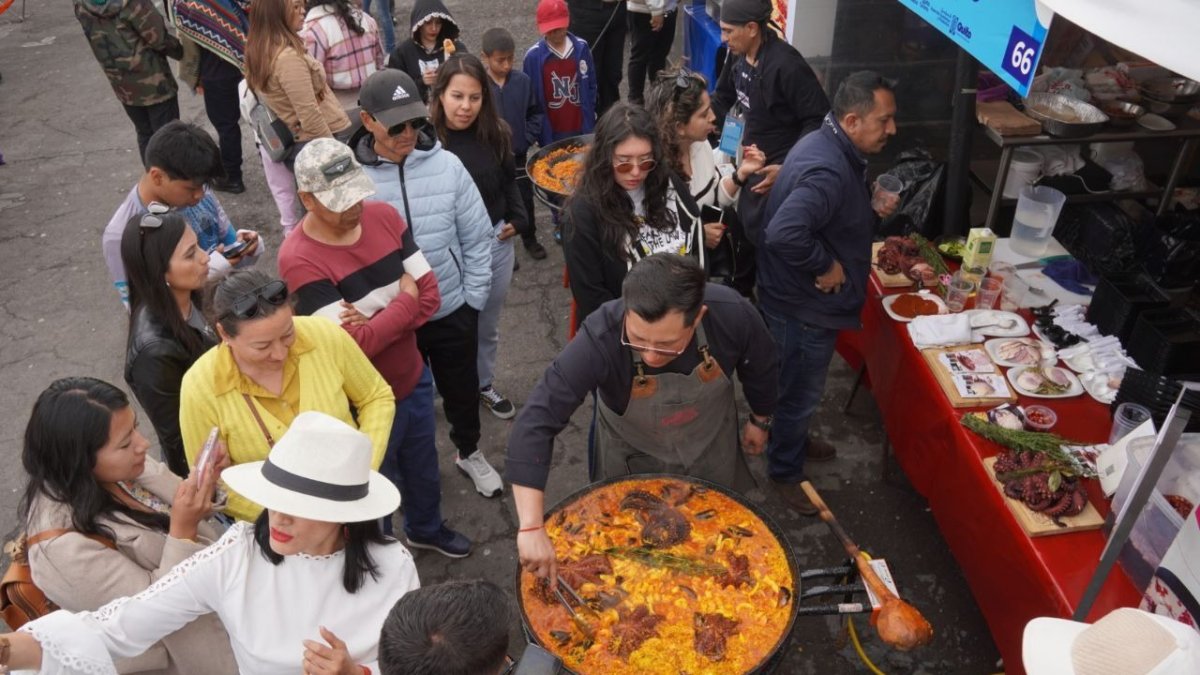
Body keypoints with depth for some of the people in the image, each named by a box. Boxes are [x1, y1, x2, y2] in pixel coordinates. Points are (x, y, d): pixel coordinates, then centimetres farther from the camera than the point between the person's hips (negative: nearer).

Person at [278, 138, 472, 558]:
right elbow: (353, 343, -30)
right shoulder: (299, 259, -26)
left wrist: (376, 321, -24)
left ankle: (426, 529, 57)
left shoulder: (383, 215, -8)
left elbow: (430, 294, -9)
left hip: (414, 377, 6)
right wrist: (404, 301, -18)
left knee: (423, 464, 28)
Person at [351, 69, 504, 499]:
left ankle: (469, 452, 50)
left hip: (453, 311, 2)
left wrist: (473, 298, -2)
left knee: (462, 389, 22)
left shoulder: (446, 165, -11)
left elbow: (477, 238, -3)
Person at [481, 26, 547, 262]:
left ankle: (530, 239, 39)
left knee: (525, 200, 17)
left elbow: (535, 113, 2)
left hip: (518, 155, 2)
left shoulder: (523, 80, -9)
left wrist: (525, 141, -7)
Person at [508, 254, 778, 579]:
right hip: (632, 455, -1)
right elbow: (536, 421, -43)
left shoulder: (734, 314, -34)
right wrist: (532, 527, -50)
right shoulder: (600, 339, -42)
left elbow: (761, 369, -11)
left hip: (710, 444, 2)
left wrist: (760, 420, 6)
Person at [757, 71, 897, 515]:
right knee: (799, 391, 10)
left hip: (804, 299, 10)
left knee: (800, 388, 29)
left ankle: (794, 442, 52)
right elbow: (785, 233, -45)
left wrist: (873, 213, 4)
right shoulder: (828, 171, -32)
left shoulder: (830, 146, 3)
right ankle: (784, 472, 31)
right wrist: (825, 266, -30)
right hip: (803, 306, -10)